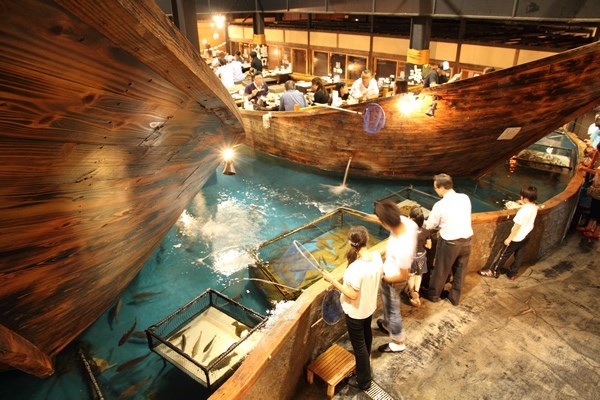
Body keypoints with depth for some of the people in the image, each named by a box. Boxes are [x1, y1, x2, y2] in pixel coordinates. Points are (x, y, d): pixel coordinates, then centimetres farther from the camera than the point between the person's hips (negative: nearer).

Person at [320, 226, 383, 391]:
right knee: (366, 332, 34)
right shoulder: (377, 256, -15)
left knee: (358, 345, 14)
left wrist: (332, 281, -24)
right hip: (370, 306, 8)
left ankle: (363, 381, 35)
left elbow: (352, 295, -27)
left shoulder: (355, 268, -38)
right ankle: (366, 357, 62)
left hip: (356, 312, -7)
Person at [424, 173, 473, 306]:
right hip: (466, 240, 5)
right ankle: (455, 298, 37)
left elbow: (430, 226, -5)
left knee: (441, 270, 16)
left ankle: (433, 294, 36)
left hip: (449, 243, -5)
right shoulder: (465, 198, -5)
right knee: (460, 271, 20)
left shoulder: (440, 205, -18)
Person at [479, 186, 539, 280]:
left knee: (505, 254, 7)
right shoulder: (535, 207, -5)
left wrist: (509, 238, -18)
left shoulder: (523, 210, -30)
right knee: (519, 256, 18)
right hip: (526, 236, 8)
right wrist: (523, 203, 21)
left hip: (517, 237, -8)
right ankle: (512, 274, 31)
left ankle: (494, 271, 20)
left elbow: (517, 226, -25)